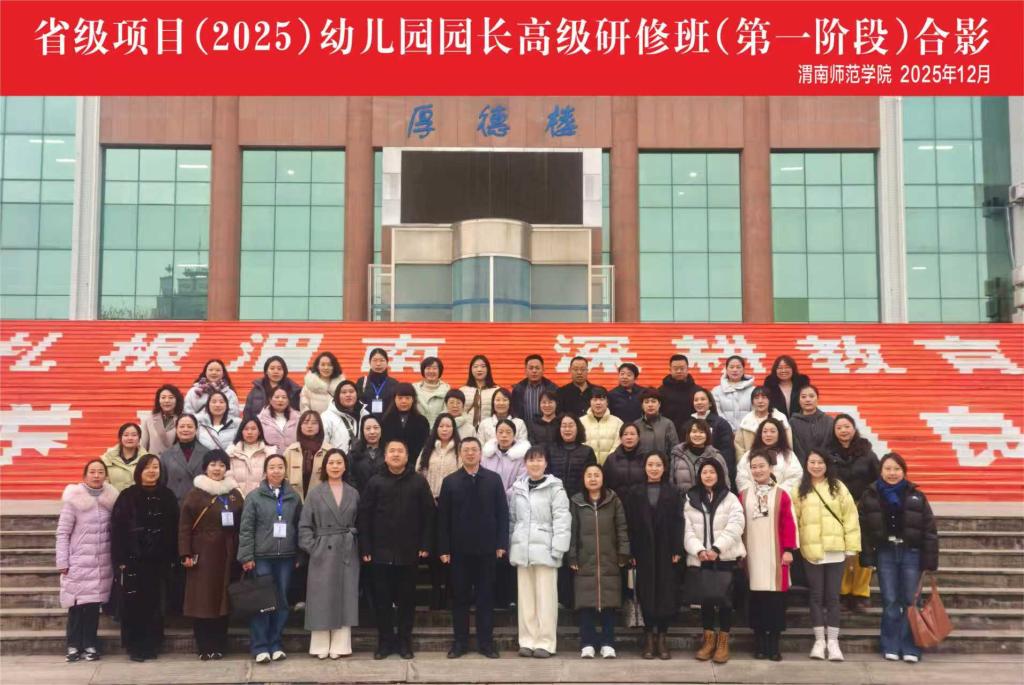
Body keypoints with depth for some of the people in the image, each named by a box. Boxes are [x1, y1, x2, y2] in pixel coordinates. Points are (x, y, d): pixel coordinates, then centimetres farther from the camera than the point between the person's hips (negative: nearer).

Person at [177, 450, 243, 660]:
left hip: (227, 555, 3)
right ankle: (203, 647, 6)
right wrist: (185, 554, -11)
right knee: (202, 599, -1)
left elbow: (241, 526, 8)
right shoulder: (195, 494, 0)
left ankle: (219, 646, 12)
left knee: (222, 598, 5)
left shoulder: (235, 494, 10)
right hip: (202, 554, -3)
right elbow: (184, 526, -3)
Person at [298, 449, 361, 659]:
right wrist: (311, 548, -9)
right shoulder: (315, 492, 1)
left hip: (347, 553, 2)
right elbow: (304, 524, -1)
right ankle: (321, 646, 9)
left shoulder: (353, 493, 8)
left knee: (345, 598, 3)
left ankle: (340, 645, 11)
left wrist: (359, 547, -1)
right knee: (322, 598, 1)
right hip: (322, 553, -2)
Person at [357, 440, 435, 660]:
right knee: (382, 599, 5)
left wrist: (425, 545, -5)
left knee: (407, 598, 7)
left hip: (409, 551, 0)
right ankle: (385, 641, 16)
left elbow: (428, 514, 1)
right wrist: (365, 548, -6)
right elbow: (364, 515, 0)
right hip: (381, 551, 0)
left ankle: (405, 641, 17)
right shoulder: (375, 482, 3)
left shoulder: (419, 482, 2)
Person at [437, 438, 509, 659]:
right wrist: (443, 549, -4)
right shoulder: (449, 481, 3)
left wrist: (501, 543, -5)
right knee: (460, 597, 7)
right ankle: (460, 642, 14)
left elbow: (502, 513, 2)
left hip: (486, 548, 0)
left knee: (486, 597, 6)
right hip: (459, 549, 0)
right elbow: (443, 518, 1)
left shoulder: (494, 479, 3)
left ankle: (486, 642, 13)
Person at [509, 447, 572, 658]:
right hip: (522, 549, 5)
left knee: (545, 598, -3)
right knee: (525, 597, 8)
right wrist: (509, 546, 13)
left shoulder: (555, 488, -3)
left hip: (544, 549, -4)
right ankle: (527, 641, 15)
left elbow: (562, 519, -7)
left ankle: (545, 642, 3)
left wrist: (558, 548, -13)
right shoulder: (517, 488, 13)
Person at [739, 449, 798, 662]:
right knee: (756, 597, 4)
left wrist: (788, 549, -8)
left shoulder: (781, 495, 1)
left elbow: (789, 524, -2)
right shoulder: (743, 496, 7)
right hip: (753, 554, 2)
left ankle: (774, 644, 6)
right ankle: (759, 643, 12)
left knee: (775, 598, -2)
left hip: (775, 554, -2)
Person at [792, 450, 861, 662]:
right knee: (816, 595, 6)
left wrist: (851, 547, -2)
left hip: (835, 550, 0)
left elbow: (850, 517, 2)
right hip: (811, 550, 0)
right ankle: (819, 640, 14)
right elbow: (793, 519, 1)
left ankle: (833, 641, 11)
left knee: (832, 596, 5)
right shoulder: (800, 490, 4)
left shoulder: (838, 487, 4)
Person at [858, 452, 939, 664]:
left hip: (911, 553, 0)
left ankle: (909, 648, 10)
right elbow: (863, 528, -1)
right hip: (885, 553, 0)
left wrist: (930, 562, -4)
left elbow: (929, 530, 1)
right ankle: (890, 647, 12)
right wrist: (866, 558, -6)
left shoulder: (916, 496, 2)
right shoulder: (870, 496, 2)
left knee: (910, 601, 2)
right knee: (890, 601, 3)